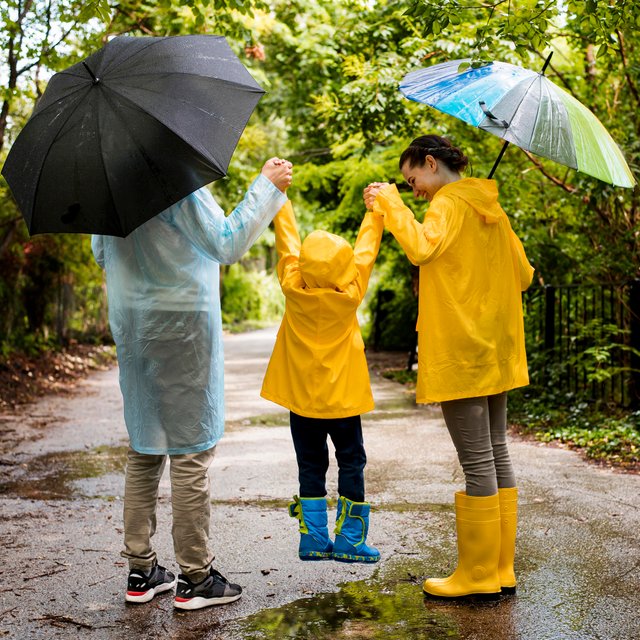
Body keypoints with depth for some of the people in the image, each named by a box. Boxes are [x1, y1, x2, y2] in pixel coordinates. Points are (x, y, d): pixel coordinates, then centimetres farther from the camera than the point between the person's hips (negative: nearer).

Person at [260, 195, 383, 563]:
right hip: (343, 397, -2)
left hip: (302, 399, 2)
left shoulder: (294, 290, -11)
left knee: (311, 468, 10)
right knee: (351, 465, 8)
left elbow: (288, 244, 0)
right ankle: (349, 540, 8)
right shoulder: (351, 295, -13)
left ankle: (314, 539, 12)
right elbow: (366, 249, -2)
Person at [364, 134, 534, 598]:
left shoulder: (449, 204, -10)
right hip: (495, 351, 9)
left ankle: (478, 576, 4)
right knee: (496, 453, 11)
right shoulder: (490, 209, 16)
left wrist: (390, 202, -16)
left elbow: (421, 246, -29)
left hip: (461, 354, -9)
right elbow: (523, 275, 18)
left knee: (477, 462, -4)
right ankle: (502, 569, 19)